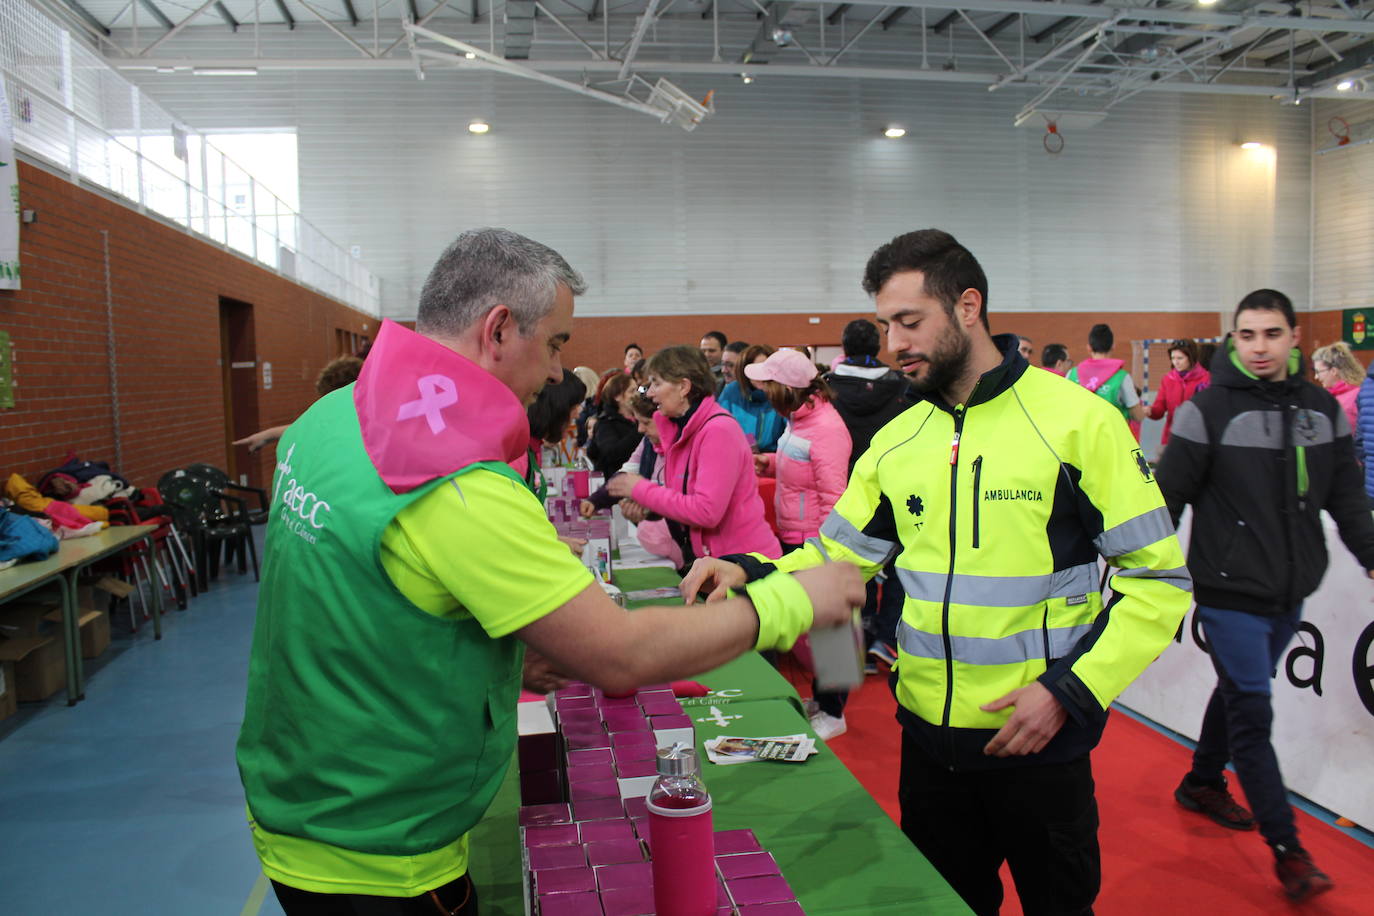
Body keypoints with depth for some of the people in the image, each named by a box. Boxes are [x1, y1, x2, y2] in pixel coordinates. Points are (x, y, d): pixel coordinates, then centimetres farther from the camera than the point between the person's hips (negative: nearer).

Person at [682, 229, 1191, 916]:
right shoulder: (895, 442, 3)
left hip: (1037, 739, -4)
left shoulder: (1078, 421, -12)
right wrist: (751, 573, -13)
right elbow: (837, 560, 5)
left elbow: (1157, 580, -10)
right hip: (928, 737, 4)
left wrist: (1070, 690, -20)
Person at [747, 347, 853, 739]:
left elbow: (833, 495, -23)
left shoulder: (826, 427, -22)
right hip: (794, 540, 9)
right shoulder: (798, 418, 7)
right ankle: (821, 697, 35)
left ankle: (832, 714, 18)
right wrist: (770, 463, 4)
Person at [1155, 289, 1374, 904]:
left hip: (1290, 592, 6)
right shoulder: (1210, 409, -11)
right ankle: (1287, 848, 8)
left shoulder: (1322, 409, 5)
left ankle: (1202, 784, 40)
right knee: (1252, 713, -2)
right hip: (1231, 592, -6)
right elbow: (1169, 495, -10)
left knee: (1239, 693, 19)